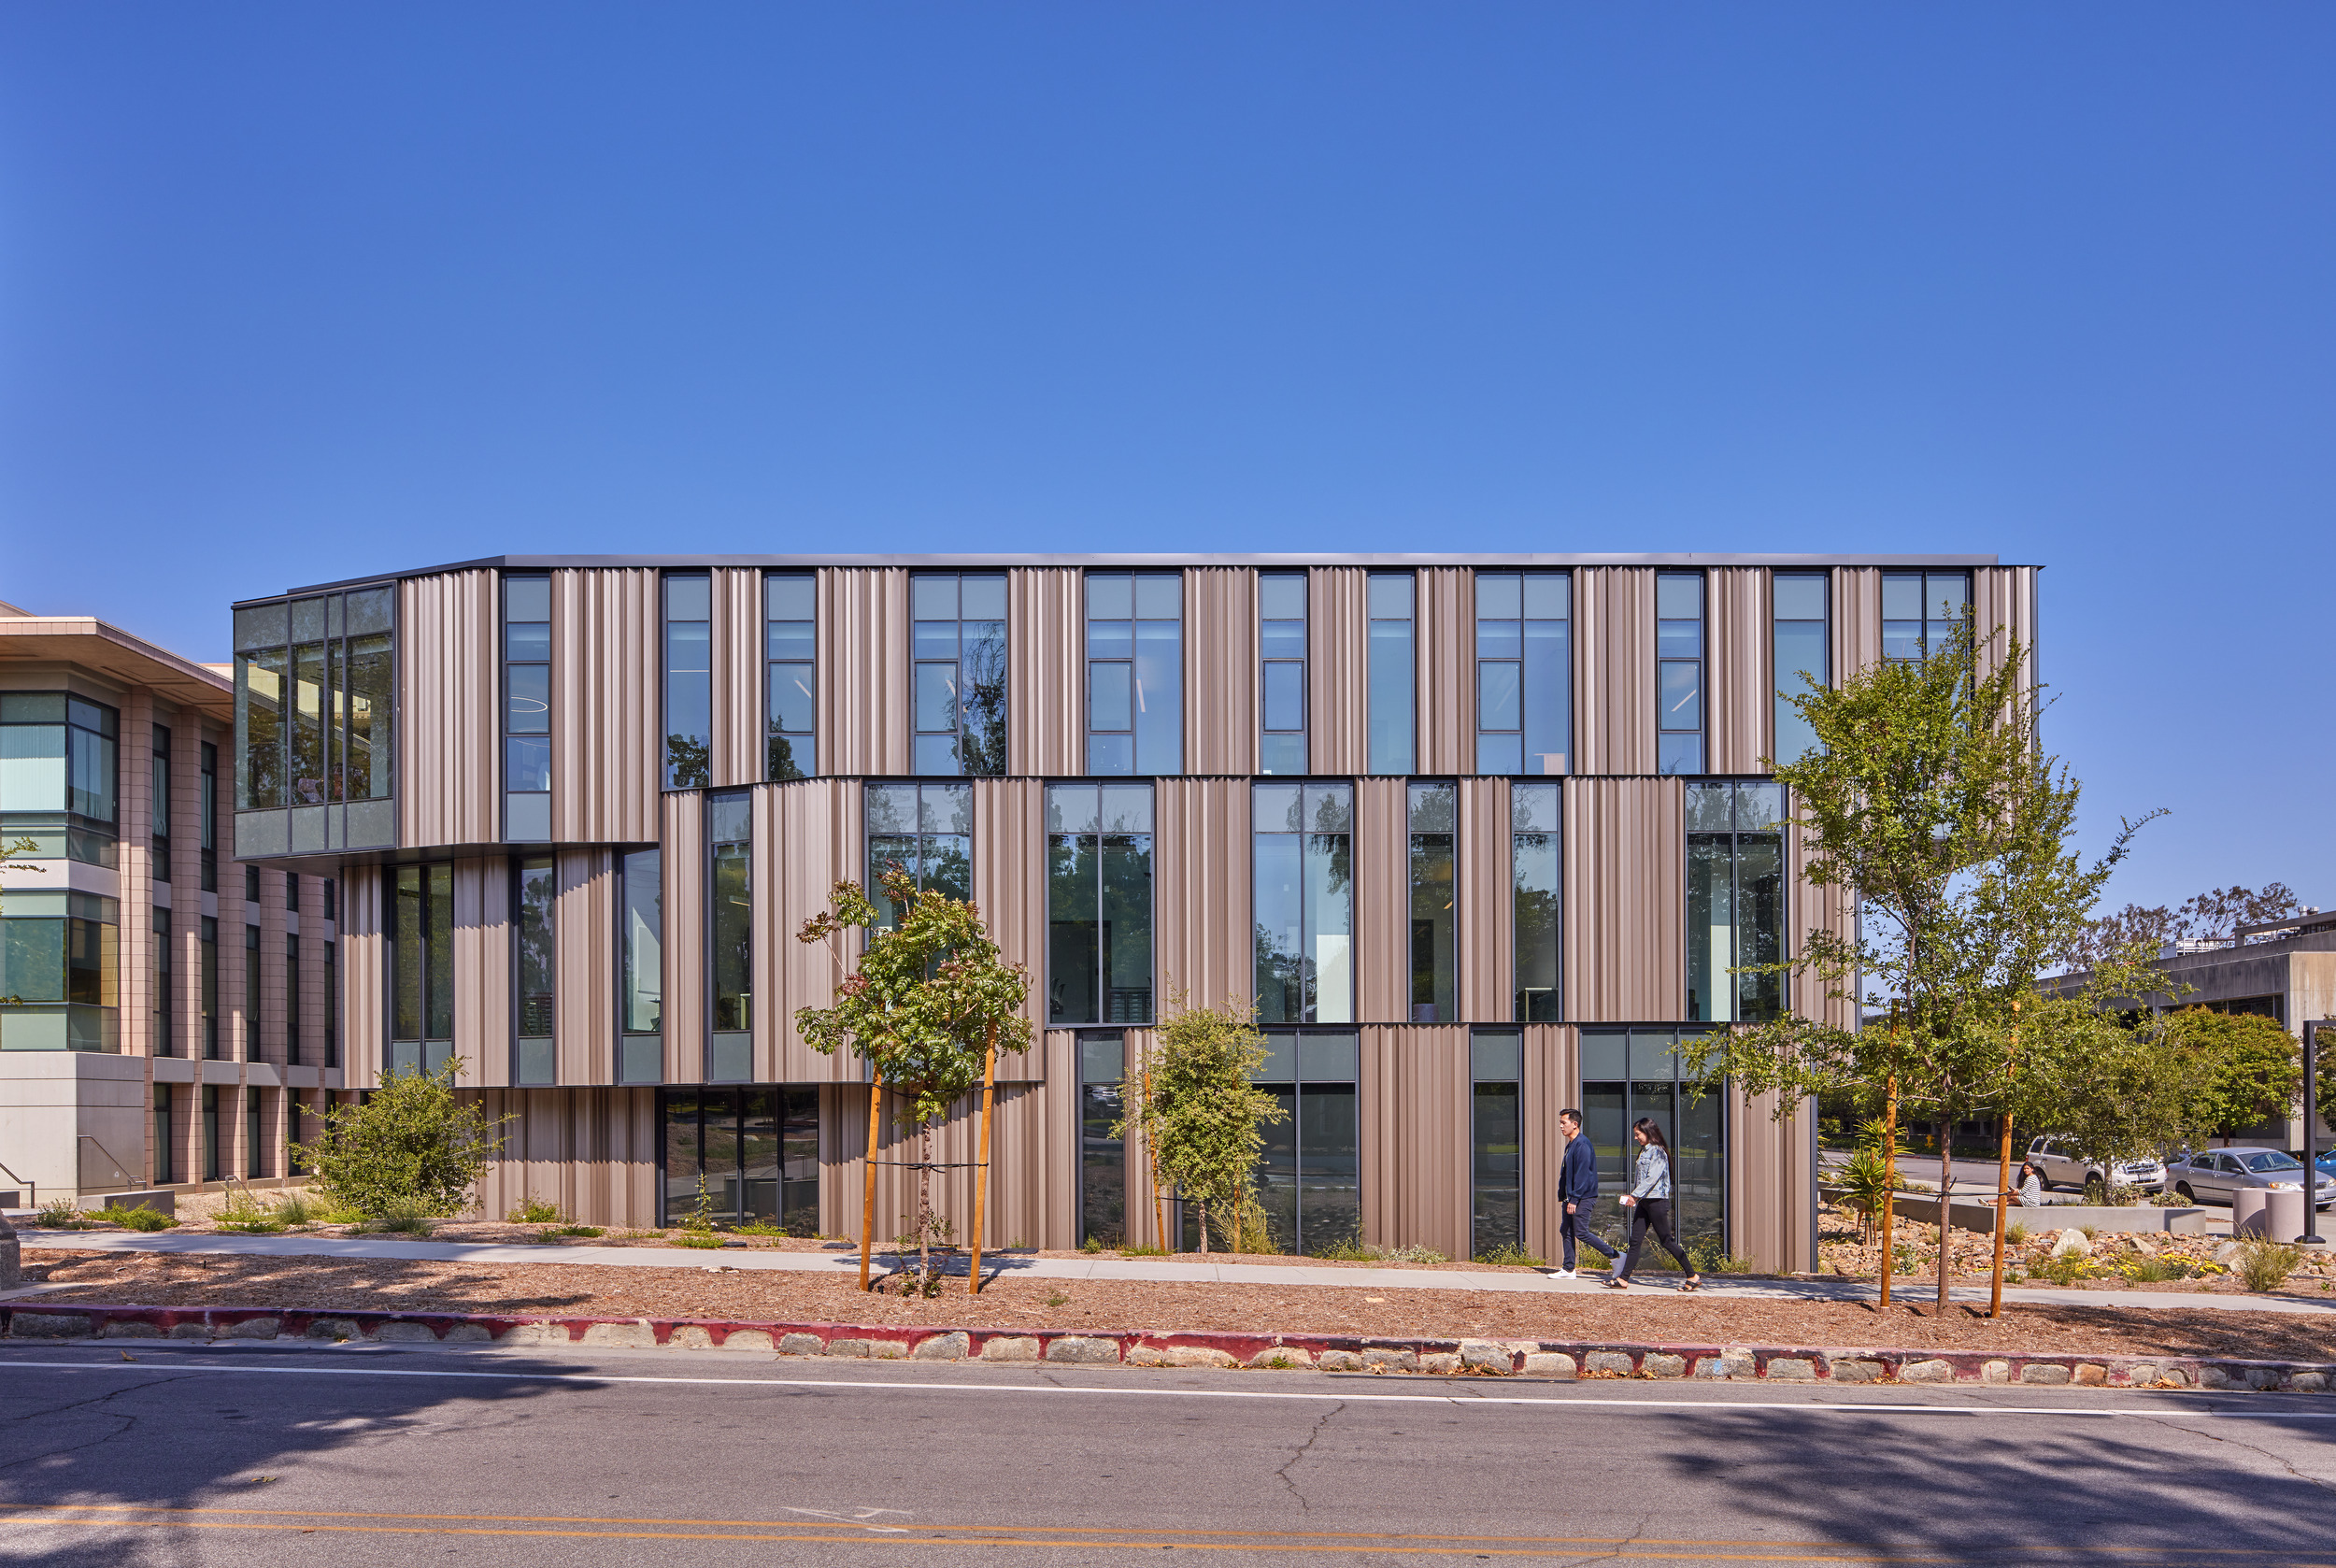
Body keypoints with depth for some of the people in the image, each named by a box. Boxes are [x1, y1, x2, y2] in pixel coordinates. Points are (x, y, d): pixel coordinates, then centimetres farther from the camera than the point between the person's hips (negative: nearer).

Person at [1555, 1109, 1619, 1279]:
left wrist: (1574, 1199, -23)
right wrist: (1563, 1196, 18)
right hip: (1572, 1197, 10)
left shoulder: (1582, 1144, -16)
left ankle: (1615, 1256, 0)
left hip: (1584, 1197, -10)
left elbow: (1582, 1173, -22)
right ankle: (1568, 1269, 12)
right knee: (1566, 1231, 8)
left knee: (1581, 1233, -9)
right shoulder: (1570, 1145, 16)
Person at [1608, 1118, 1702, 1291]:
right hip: (1644, 1202, 9)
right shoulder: (1644, 1151, 16)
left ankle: (1693, 1276, 5)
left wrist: (1635, 1195, -20)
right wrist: (1631, 1194, 10)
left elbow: (1652, 1178, -19)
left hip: (1657, 1200, -9)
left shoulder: (1658, 1152, -11)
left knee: (1666, 1241, -4)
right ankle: (1623, 1279, 1)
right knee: (1635, 1241, 3)